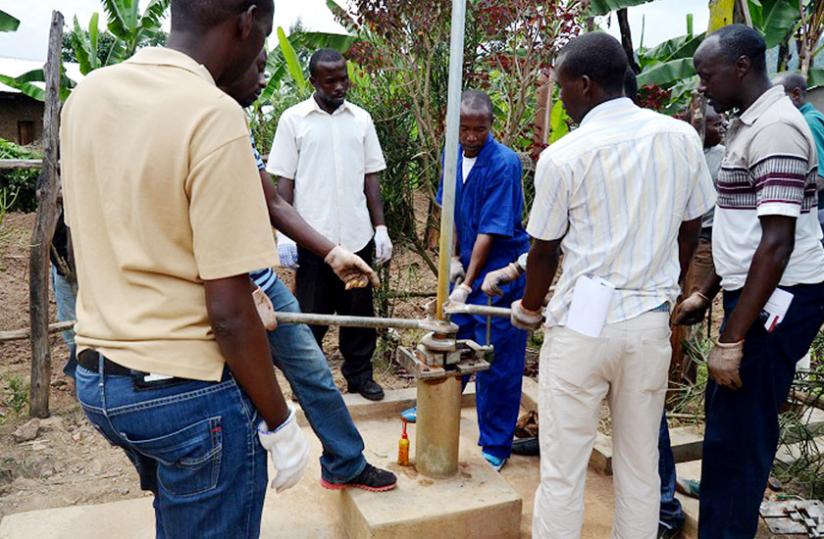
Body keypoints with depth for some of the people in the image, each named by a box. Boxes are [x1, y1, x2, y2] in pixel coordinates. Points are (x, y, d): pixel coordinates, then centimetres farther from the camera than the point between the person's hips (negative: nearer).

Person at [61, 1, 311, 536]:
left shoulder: (87, 94, 2)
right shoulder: (213, 115, -22)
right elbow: (228, 311, -22)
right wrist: (279, 423, -11)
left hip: (96, 377, 8)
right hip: (187, 389, -7)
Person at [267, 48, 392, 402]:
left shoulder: (361, 119, 8)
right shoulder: (293, 119, 0)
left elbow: (371, 178, 10)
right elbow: (283, 181, -1)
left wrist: (381, 228, 5)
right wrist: (284, 235, -7)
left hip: (356, 235, 3)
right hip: (312, 236, -2)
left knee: (359, 311, 11)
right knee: (311, 314, 8)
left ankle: (359, 374, 27)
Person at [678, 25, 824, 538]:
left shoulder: (775, 128, -18)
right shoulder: (750, 125, 13)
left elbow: (777, 243, -25)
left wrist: (732, 340, -25)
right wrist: (706, 292, 20)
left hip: (778, 302, -10)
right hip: (756, 295, 10)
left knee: (736, 435, -2)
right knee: (728, 417, 20)